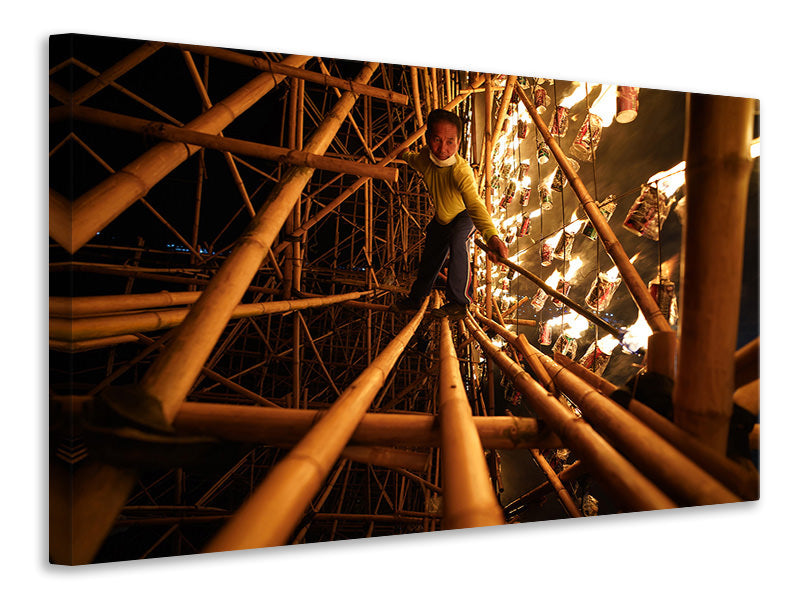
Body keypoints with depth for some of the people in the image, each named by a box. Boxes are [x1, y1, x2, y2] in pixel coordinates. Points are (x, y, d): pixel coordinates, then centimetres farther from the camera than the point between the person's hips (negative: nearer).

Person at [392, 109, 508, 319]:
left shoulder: (461, 170, -38)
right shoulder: (425, 156, -20)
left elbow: (474, 203, -55)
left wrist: (491, 236, -71)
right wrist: (405, 154, 31)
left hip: (463, 217, -6)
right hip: (440, 219, 6)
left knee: (457, 241, -37)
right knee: (429, 261, 15)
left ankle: (458, 303, -28)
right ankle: (415, 298, 38)